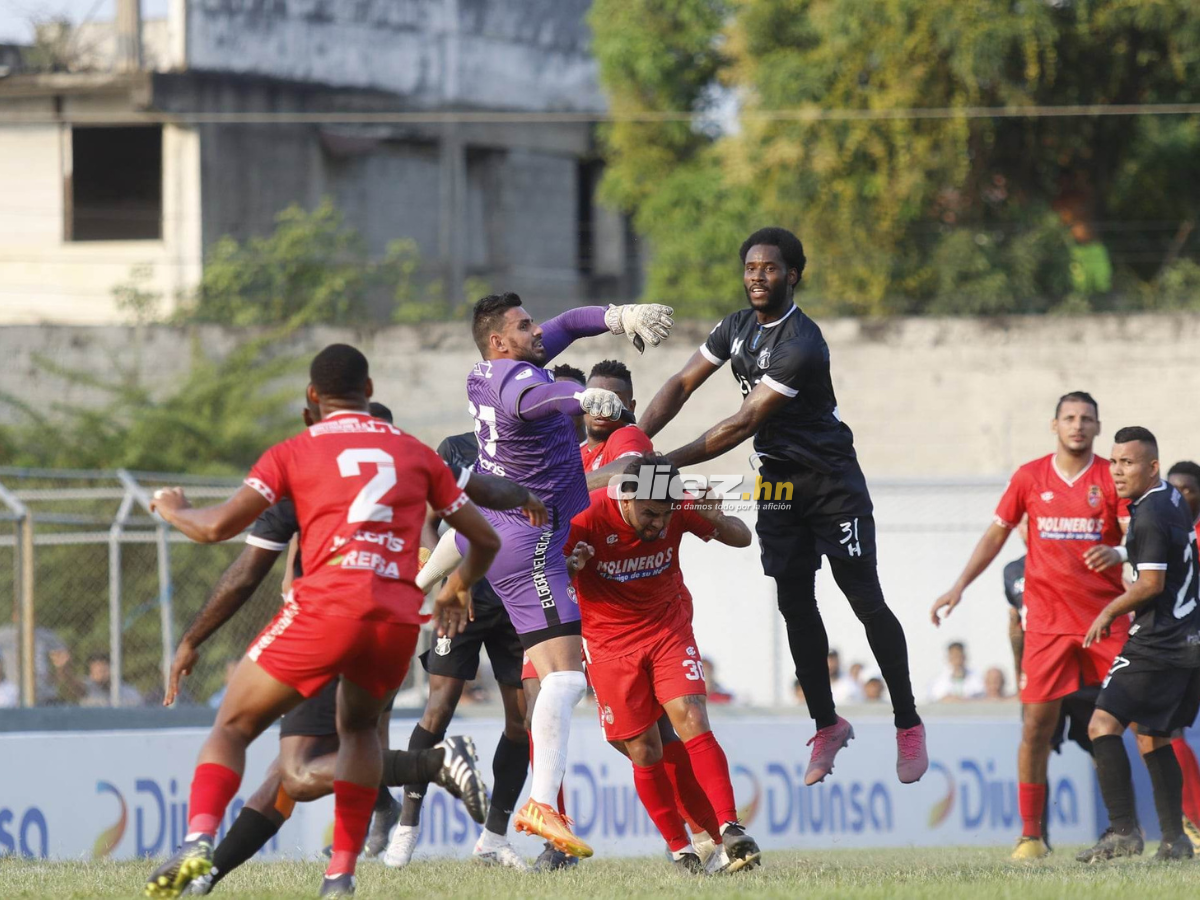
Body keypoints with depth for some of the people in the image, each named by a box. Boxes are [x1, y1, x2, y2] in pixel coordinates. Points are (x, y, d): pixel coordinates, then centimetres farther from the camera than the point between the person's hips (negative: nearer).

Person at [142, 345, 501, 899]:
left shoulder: (294, 452, 10)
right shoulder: (415, 453, 20)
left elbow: (218, 527, 1)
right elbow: (485, 541, 25)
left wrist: (172, 510, 23)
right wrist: (457, 588, 46)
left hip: (327, 605, -3)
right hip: (400, 616, 4)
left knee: (232, 727, 5)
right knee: (358, 728, 30)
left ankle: (198, 839, -22)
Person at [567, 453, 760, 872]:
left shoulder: (677, 509, -15)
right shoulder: (588, 517, -22)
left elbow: (742, 538, -3)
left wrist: (717, 519, -26)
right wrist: (567, 566, -35)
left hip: (668, 629, 1)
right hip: (610, 641, -1)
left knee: (692, 721, -18)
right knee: (644, 751, -2)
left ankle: (729, 832, -22)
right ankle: (680, 850, 10)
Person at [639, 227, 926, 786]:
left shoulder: (801, 345, -25)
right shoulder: (737, 328, 2)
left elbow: (744, 424, -26)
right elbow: (683, 384, 5)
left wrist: (667, 463, -26)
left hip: (831, 481, -7)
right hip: (777, 483, 7)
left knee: (867, 602, -5)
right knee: (795, 605, 4)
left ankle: (908, 726, 4)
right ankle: (827, 726, 15)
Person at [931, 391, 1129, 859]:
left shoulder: (1112, 479, 1)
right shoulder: (1030, 478, 6)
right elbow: (996, 534, 14)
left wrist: (1118, 552, -27)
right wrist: (958, 587, 7)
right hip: (1048, 622, 1)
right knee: (1035, 727, -3)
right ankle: (1031, 833, 5)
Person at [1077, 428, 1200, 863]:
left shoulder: (1149, 515, -15)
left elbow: (1152, 584, -19)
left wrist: (1109, 612, -5)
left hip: (1158, 644, -10)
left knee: (1104, 724, -14)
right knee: (1152, 737, 16)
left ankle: (1123, 829, -21)